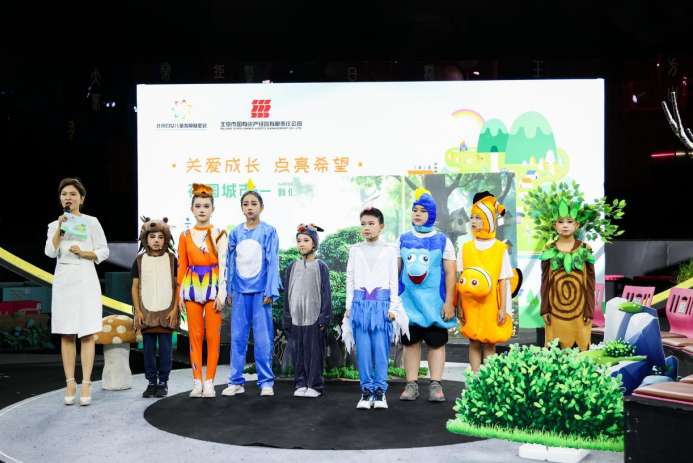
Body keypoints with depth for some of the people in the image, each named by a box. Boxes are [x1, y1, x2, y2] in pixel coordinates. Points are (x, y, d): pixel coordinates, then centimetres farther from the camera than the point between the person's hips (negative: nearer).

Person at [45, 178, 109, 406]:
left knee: (87, 334, -5)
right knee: (66, 335, 3)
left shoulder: (91, 222, 4)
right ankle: (70, 384, 8)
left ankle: (86, 385, -4)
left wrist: (84, 253, -12)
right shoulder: (54, 225, 11)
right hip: (63, 281, 3)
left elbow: (104, 252, 3)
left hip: (86, 280, -2)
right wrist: (60, 227, -9)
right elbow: (50, 252, -4)